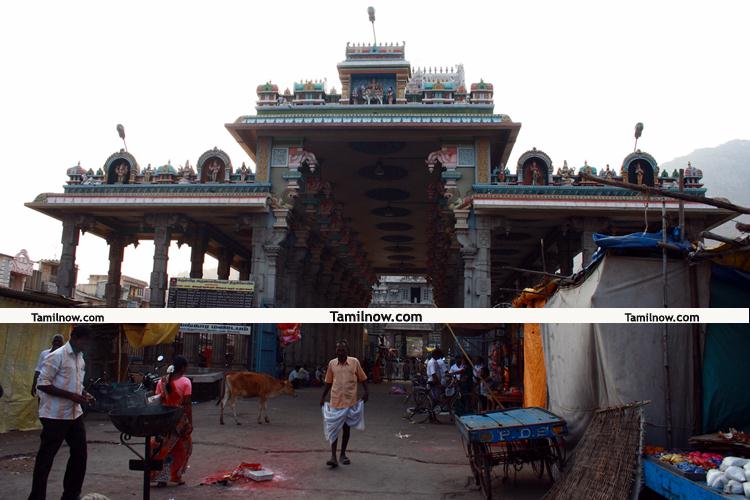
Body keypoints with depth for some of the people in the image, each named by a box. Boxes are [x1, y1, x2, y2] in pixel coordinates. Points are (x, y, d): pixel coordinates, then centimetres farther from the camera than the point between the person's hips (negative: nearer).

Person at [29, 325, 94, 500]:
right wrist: (72, 396, -22)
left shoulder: (80, 358, 10)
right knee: (46, 457, 1)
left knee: (79, 452, 12)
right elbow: (42, 384, -18)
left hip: (75, 414, 8)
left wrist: (84, 394, 1)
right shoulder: (57, 356, -15)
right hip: (55, 415, -8)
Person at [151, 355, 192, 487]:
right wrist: (190, 423, -6)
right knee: (182, 448, 14)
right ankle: (176, 476, 18)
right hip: (180, 419, -3)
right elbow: (187, 404, -12)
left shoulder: (162, 381, 1)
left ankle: (161, 478, 12)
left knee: (163, 447, 12)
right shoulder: (185, 382, -11)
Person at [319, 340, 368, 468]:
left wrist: (366, 392, -6)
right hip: (335, 401, 0)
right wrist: (323, 397, 9)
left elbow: (362, 378, 4)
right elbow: (328, 382, 10)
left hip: (350, 401, 0)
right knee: (333, 429, -3)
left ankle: (343, 454, 24)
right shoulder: (332, 363, 1)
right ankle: (333, 457, -1)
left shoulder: (354, 362, -4)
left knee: (346, 428, 11)